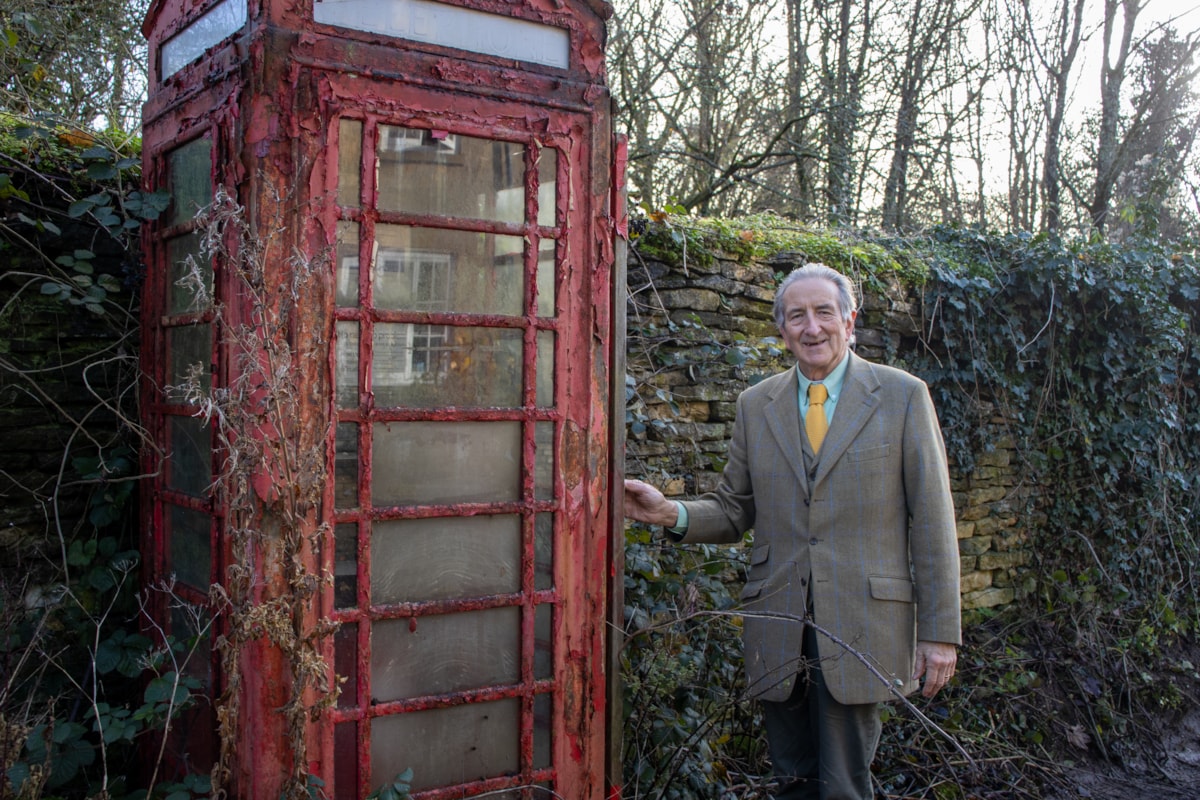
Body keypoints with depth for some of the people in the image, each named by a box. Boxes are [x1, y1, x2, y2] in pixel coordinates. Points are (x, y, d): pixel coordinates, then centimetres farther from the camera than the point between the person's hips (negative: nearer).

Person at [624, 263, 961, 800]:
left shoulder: (903, 396, 0)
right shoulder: (756, 405, 9)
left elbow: (931, 520, -2)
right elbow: (734, 510, 11)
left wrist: (940, 631, -4)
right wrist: (673, 514, -9)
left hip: (860, 629, -3)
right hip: (777, 632, 3)